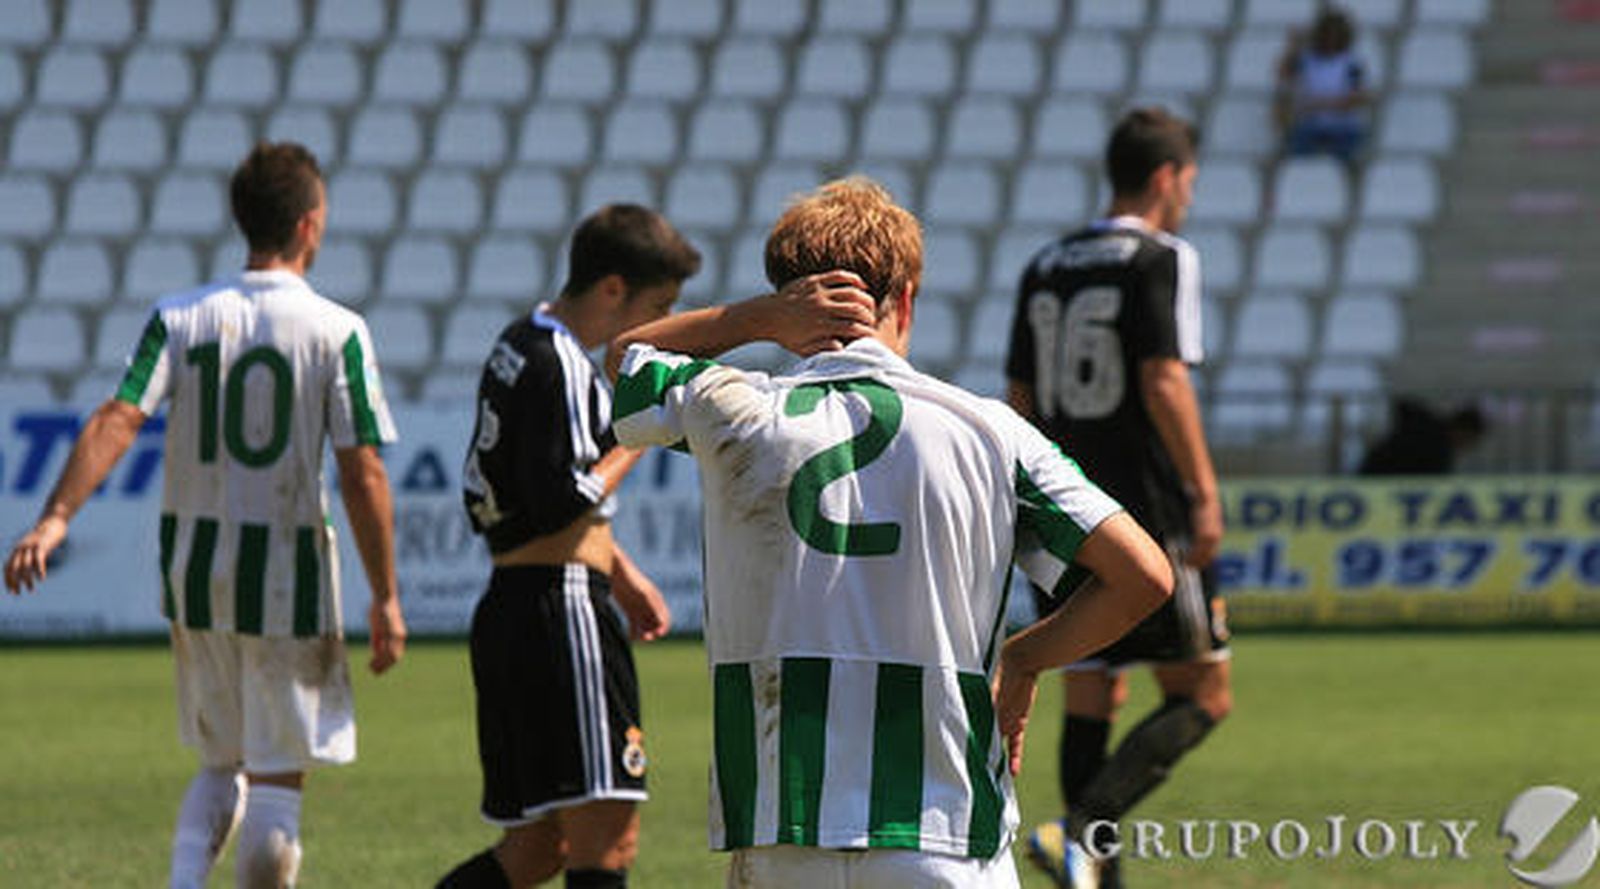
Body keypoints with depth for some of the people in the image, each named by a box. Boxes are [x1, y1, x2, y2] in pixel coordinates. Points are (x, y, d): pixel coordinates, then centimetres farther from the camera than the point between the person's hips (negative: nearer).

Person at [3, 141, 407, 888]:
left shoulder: (181, 318, 0)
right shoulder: (336, 331, -9)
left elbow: (118, 420, -13)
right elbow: (362, 473, -11)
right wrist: (385, 597, -4)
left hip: (194, 573, 4)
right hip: (287, 575, -4)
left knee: (221, 765, 19)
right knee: (276, 780, 5)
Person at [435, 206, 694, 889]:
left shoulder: (522, 346, 18)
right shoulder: (559, 366, -14)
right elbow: (562, 503, -20)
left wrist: (621, 572, 28)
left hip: (510, 610, 10)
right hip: (564, 609, -10)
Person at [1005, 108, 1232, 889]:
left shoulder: (1044, 268, 13)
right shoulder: (1160, 260, -7)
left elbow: (1019, 399, 16)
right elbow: (1163, 382, -17)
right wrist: (1205, 493, -14)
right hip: (1146, 516, -7)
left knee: (1090, 701, 11)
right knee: (1201, 698, -1)